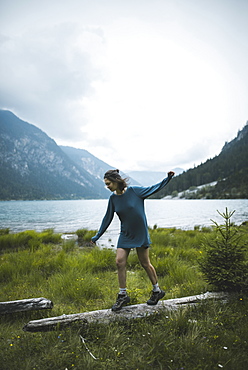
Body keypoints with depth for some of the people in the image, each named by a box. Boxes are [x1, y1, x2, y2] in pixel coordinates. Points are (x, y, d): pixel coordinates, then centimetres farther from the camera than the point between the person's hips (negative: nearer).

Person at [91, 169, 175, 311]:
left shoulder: (134, 190, -14)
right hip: (125, 235, 4)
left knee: (145, 263, 5)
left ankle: (157, 290, 26)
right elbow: (108, 218, 7)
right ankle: (123, 295, 11)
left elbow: (154, 188, -4)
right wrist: (97, 236, 12)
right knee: (120, 262, -5)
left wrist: (168, 178, -13)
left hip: (141, 234, -4)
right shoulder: (113, 198, -2)